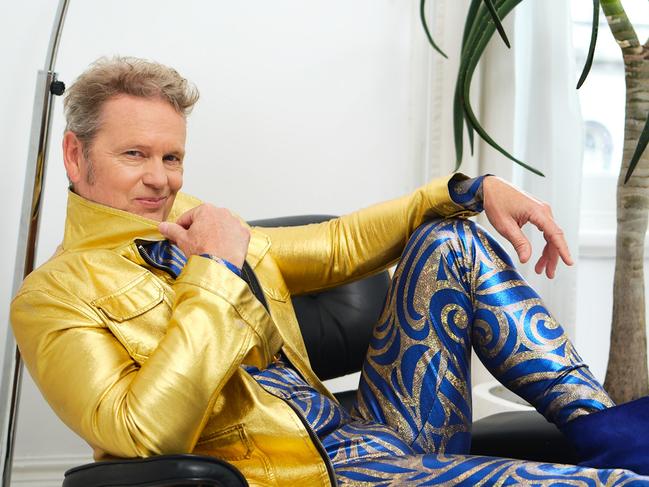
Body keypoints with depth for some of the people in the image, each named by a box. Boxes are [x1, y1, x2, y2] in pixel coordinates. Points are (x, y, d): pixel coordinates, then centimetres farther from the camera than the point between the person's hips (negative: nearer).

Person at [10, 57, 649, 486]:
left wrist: (473, 190, 9)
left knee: (449, 242, 2)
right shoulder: (53, 295, -4)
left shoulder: (197, 233, 18)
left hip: (365, 433, 9)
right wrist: (215, 274, -17)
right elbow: (139, 432, -20)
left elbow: (342, 243, 18)